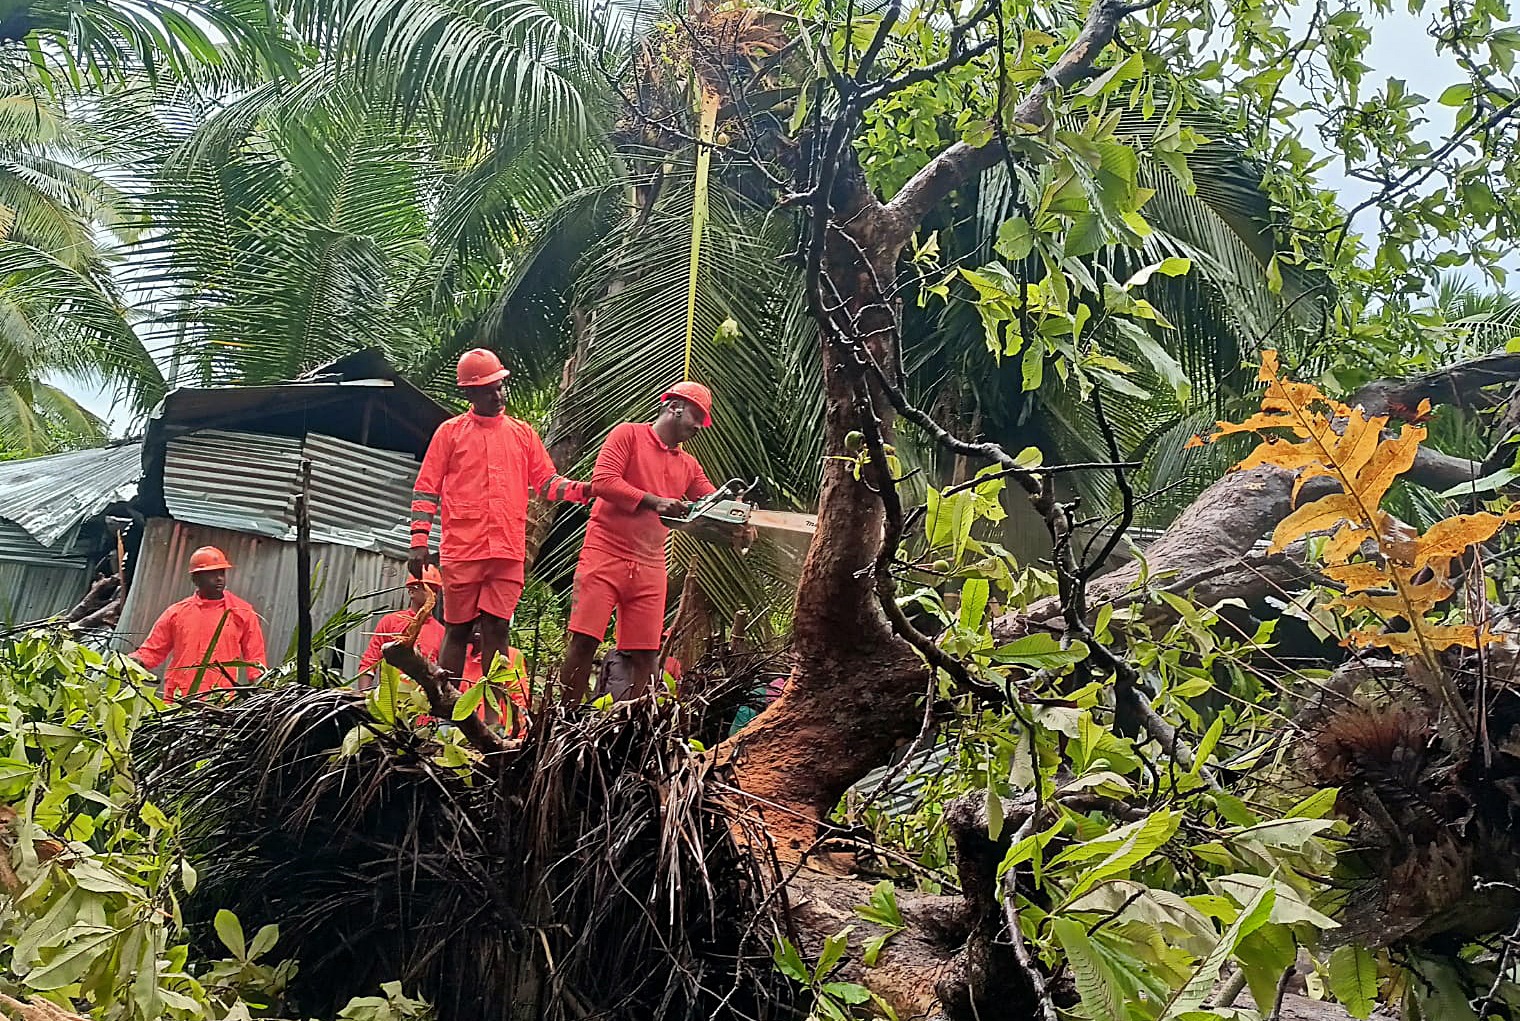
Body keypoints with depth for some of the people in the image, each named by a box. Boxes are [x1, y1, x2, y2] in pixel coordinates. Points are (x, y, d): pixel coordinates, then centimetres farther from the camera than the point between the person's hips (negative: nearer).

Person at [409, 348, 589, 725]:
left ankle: (493, 716, 3)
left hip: (508, 552, 2)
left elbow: (546, 481, 12)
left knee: (497, 630, 1)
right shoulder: (451, 432, 6)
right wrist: (419, 539, -5)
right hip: (461, 551, -2)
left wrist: (581, 490, -7)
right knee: (457, 630, 3)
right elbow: (427, 489, 4)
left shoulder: (523, 433, 15)